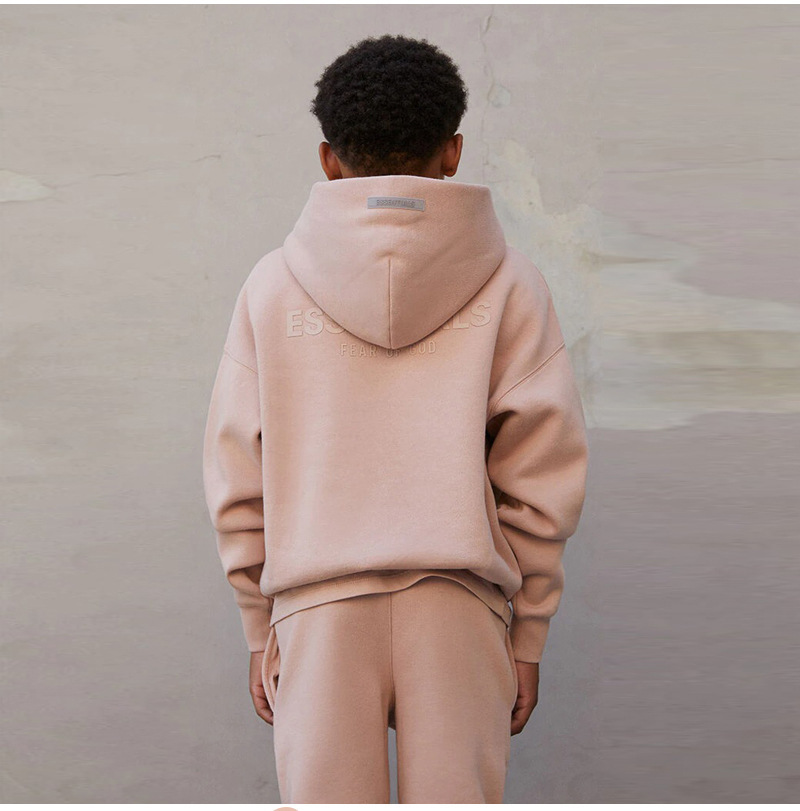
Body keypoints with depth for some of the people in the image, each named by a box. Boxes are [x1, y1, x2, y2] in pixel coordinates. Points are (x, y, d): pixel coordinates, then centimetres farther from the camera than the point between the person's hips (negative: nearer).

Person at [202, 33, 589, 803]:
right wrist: (527, 636, 8)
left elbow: (237, 481, 5)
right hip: (459, 605, 0)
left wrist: (260, 629, 13)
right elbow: (544, 476, 1)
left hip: (318, 609, 1)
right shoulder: (507, 283, 4)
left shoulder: (273, 284, 6)